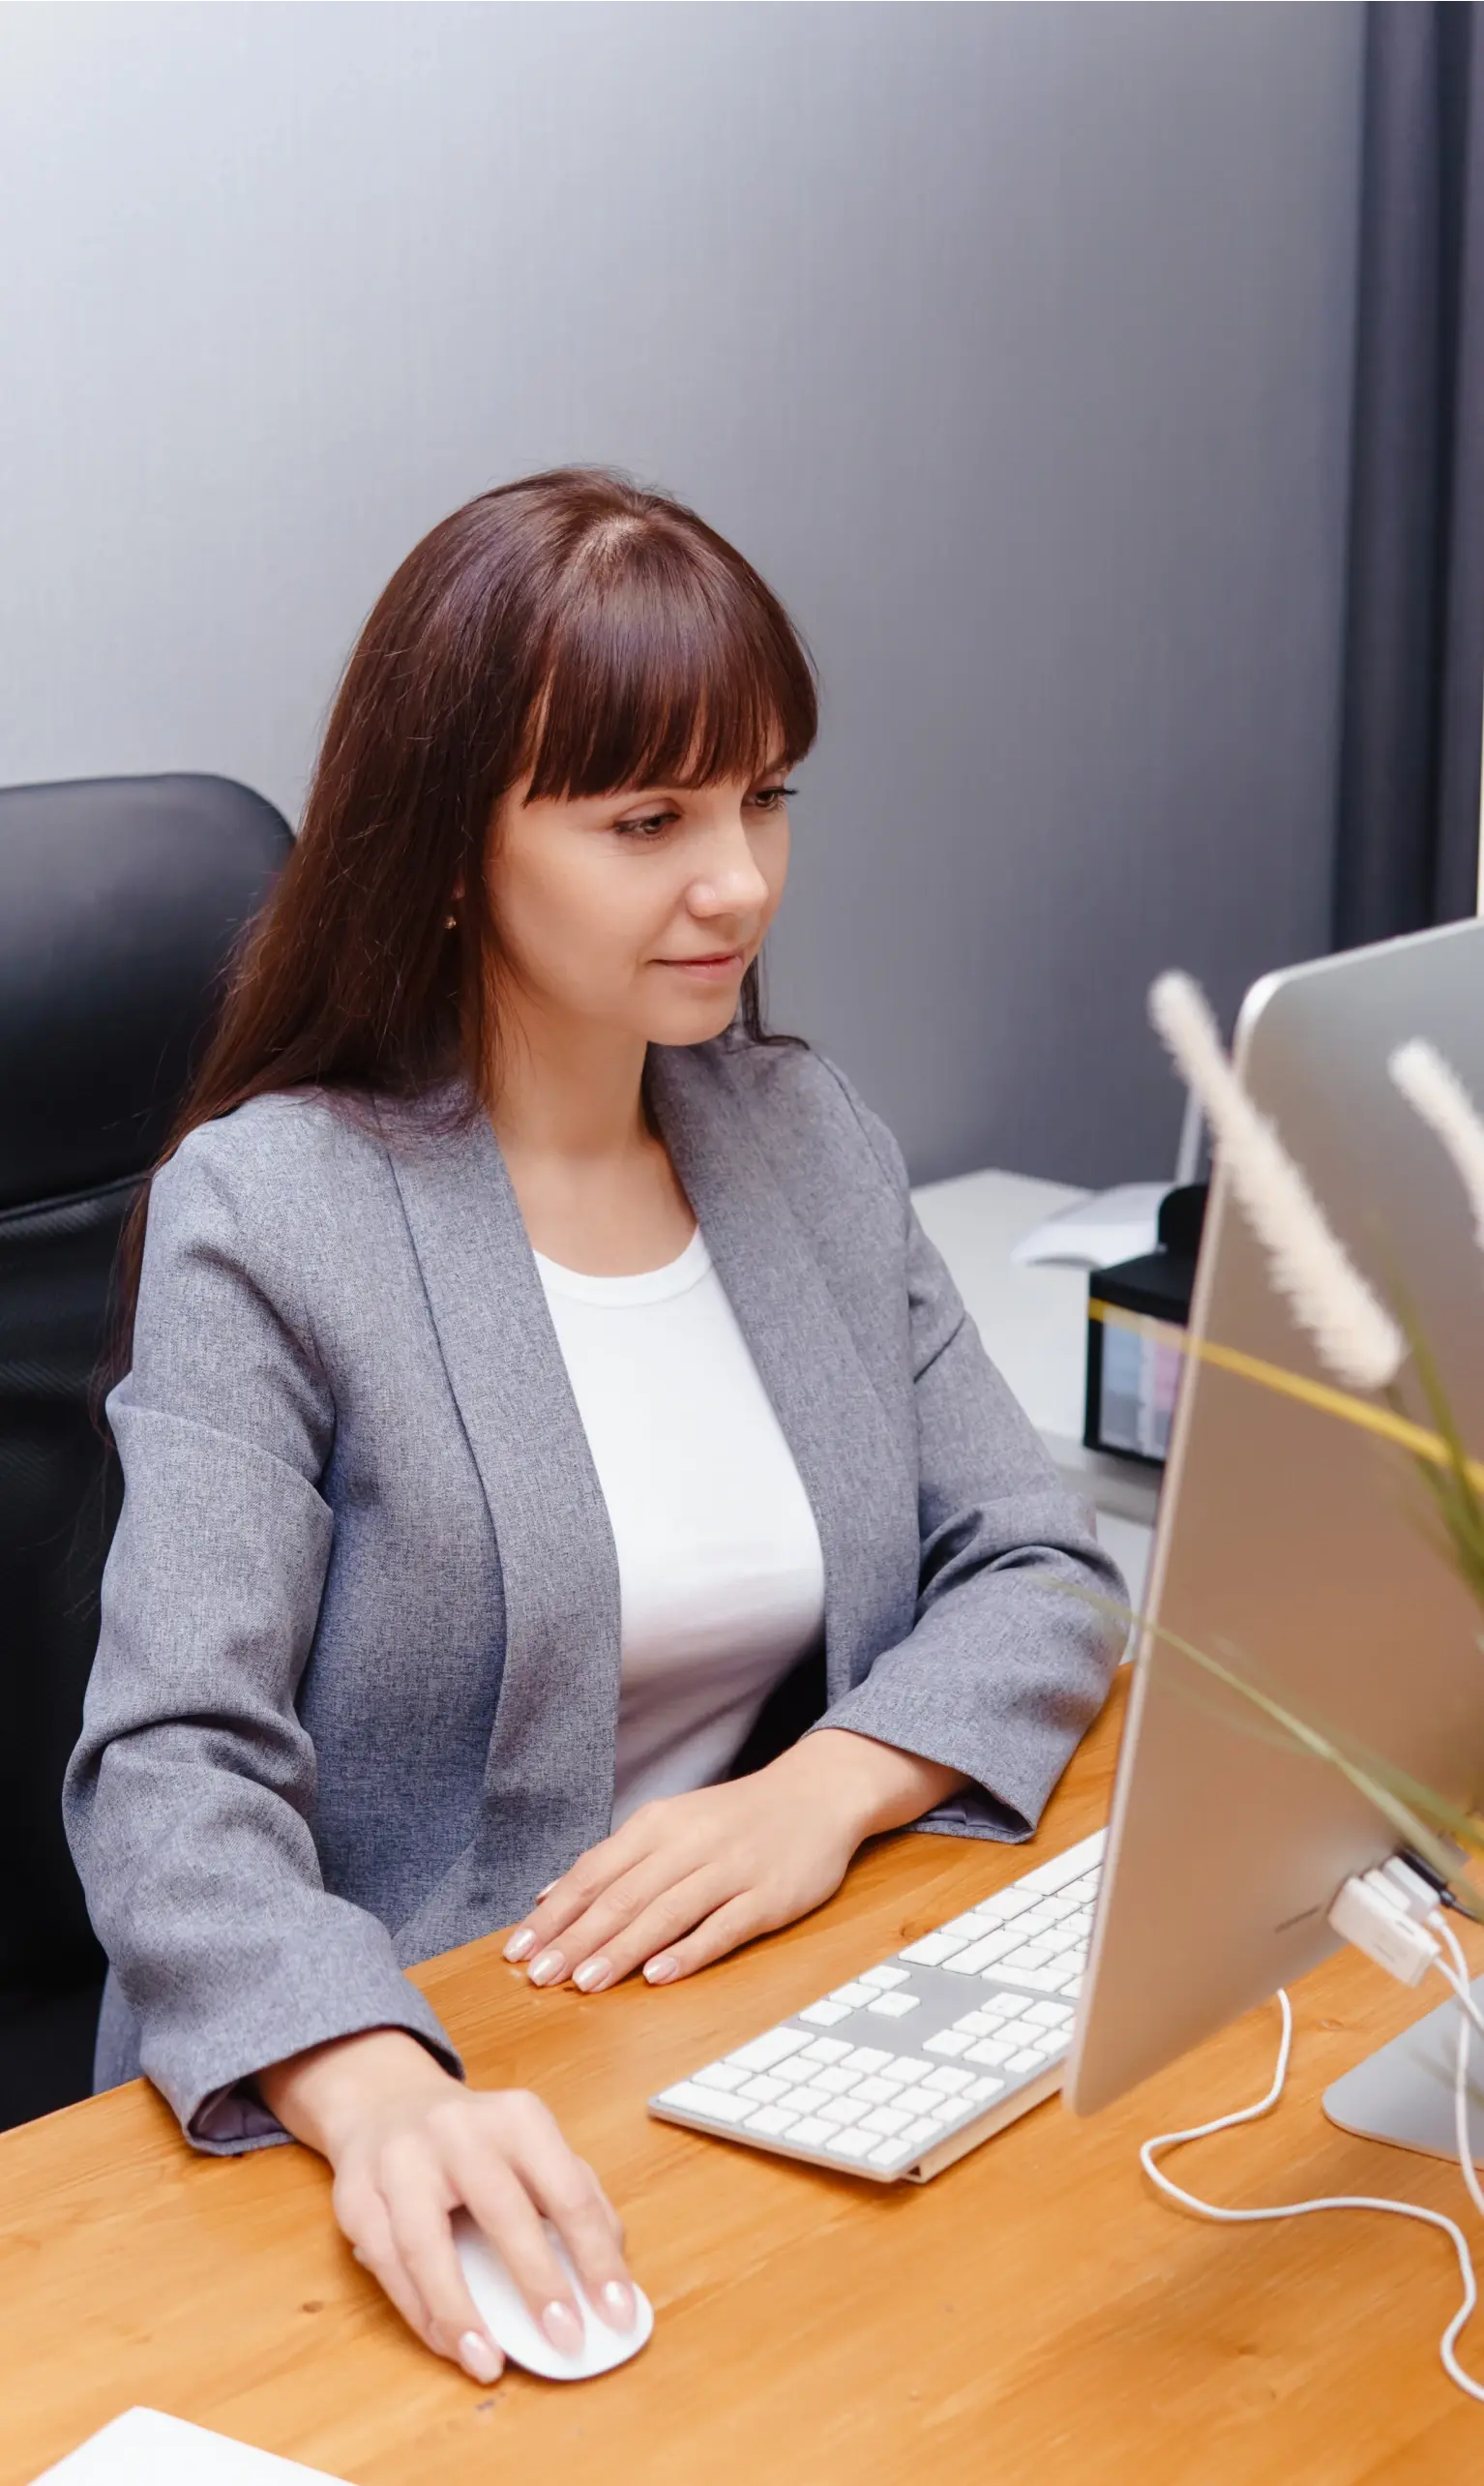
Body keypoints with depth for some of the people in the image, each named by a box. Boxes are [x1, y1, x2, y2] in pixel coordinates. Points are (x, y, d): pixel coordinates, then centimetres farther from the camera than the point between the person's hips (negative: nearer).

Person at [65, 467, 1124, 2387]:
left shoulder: (813, 1142, 9)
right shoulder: (268, 1212, -8)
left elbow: (1033, 1570, 8)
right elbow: (175, 1762, -17)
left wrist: (825, 1789, -13)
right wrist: (381, 2099, -36)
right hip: (423, 2117, -5)